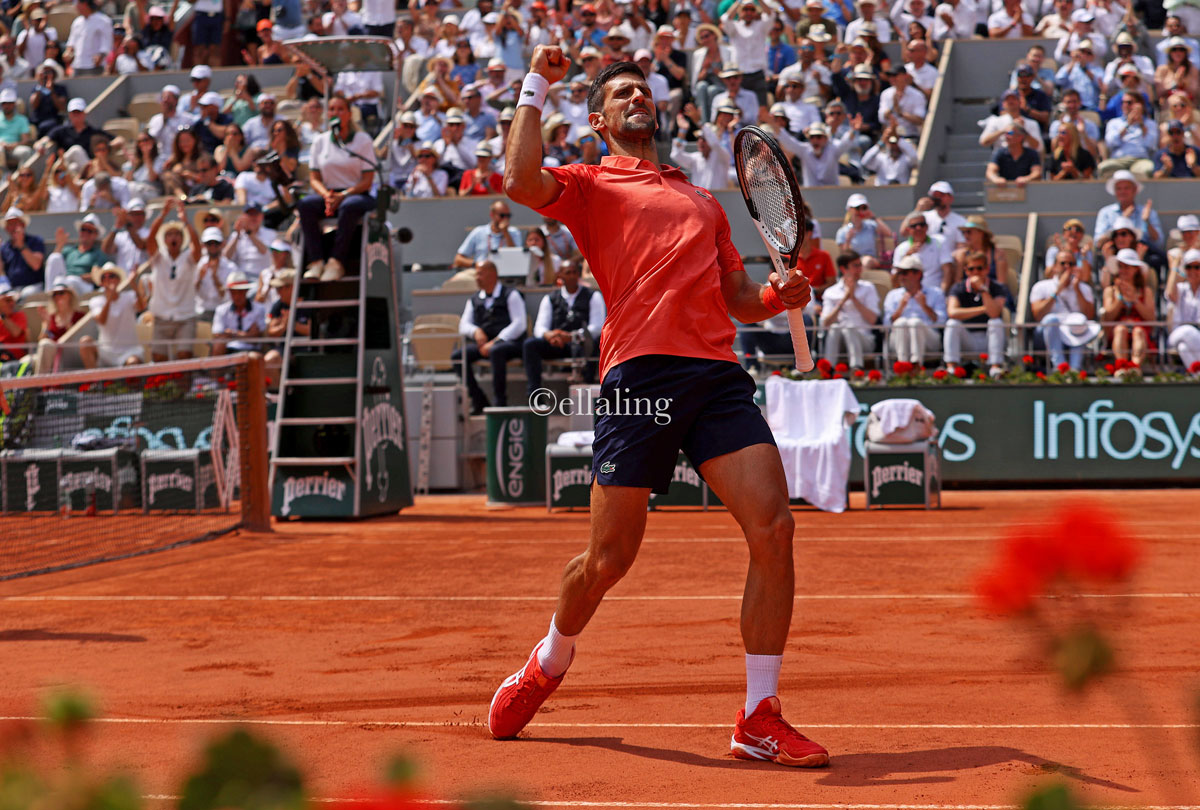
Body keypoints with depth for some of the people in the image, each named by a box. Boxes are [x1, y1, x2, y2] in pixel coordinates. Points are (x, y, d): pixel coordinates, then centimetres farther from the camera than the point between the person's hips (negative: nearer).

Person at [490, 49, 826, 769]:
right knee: (609, 558, 0)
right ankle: (549, 664, 31)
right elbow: (522, 182, -8)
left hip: (718, 373, 4)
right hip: (640, 372, -4)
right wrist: (535, 90, 1)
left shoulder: (703, 202, 30)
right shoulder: (589, 186, 14)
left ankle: (760, 719, -6)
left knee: (774, 528, -13)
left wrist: (781, 295, 7)